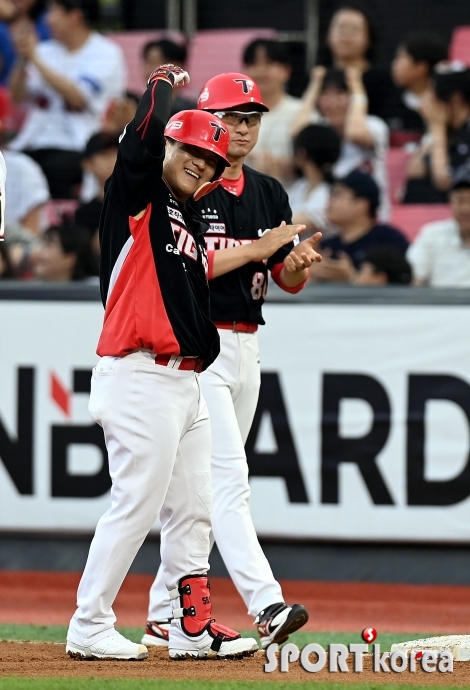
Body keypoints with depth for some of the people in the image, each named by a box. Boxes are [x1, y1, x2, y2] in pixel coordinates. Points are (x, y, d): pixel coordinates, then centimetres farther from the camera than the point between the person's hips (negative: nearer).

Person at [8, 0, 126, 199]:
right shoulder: (47, 50, 17)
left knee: (55, 169, -36)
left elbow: (77, 97, -14)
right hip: (34, 142, 5)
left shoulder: (106, 54, 0)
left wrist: (36, 59, -11)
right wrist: (23, 61, 0)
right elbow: (18, 97, 17)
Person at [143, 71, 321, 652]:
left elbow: (288, 281, 11)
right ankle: (266, 608, -25)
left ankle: (165, 615, 16)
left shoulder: (269, 194, 13)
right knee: (228, 478, -16)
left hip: (246, 348, 7)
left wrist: (300, 262, -12)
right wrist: (256, 249, -20)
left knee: (202, 486, 10)